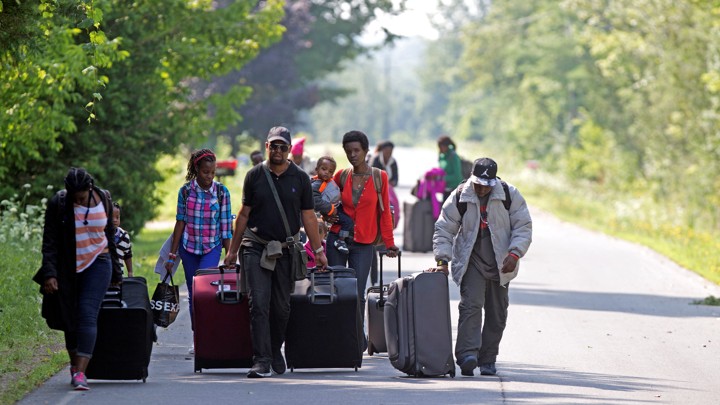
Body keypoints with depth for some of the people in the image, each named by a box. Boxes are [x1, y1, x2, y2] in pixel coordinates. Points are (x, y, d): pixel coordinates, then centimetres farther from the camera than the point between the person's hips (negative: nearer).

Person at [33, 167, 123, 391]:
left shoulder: (103, 200, -1)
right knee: (69, 316, 8)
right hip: (67, 269, 1)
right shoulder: (58, 203, -7)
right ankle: (74, 365, 30)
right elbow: (49, 241, -6)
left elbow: (110, 237, 11)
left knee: (87, 315, -15)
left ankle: (80, 373, -22)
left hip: (97, 265, -1)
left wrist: (116, 274, 15)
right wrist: (50, 273, -17)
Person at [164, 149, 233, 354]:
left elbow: (226, 226, -2)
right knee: (193, 294, 6)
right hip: (189, 247, 2)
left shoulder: (221, 191, -5)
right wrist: (172, 255, 3)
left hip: (212, 247, -2)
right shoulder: (186, 191, -2)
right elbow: (180, 223, 2)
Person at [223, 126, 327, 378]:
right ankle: (262, 360, -15)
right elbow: (244, 214, 9)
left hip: (286, 249, 1)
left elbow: (308, 216, 6)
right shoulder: (254, 176, 4)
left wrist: (318, 250, 3)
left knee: (281, 306, 7)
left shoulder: (300, 178, 4)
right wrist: (233, 250, 9)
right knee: (259, 303, -11)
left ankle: (275, 351, 26)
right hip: (256, 246, -1)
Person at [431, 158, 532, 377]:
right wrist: (442, 260, -13)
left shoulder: (509, 195, -5)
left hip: (500, 263, 2)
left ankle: (487, 359, 18)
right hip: (471, 262, -2)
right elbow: (444, 229, -2)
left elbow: (523, 227, -3)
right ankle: (468, 355, -30)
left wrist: (514, 254, -16)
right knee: (471, 305, -20)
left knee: (497, 313, 7)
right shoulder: (459, 197, -6)